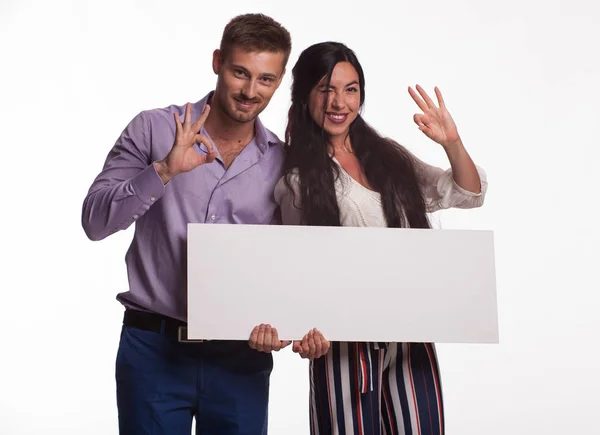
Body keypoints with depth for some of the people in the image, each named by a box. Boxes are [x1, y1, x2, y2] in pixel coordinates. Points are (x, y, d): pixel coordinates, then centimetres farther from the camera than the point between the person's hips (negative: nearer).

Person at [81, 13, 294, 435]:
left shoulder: (283, 163, 3)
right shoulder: (154, 129, -2)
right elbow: (96, 222, -9)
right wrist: (164, 170, -22)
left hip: (240, 356, 2)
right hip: (153, 348, -2)